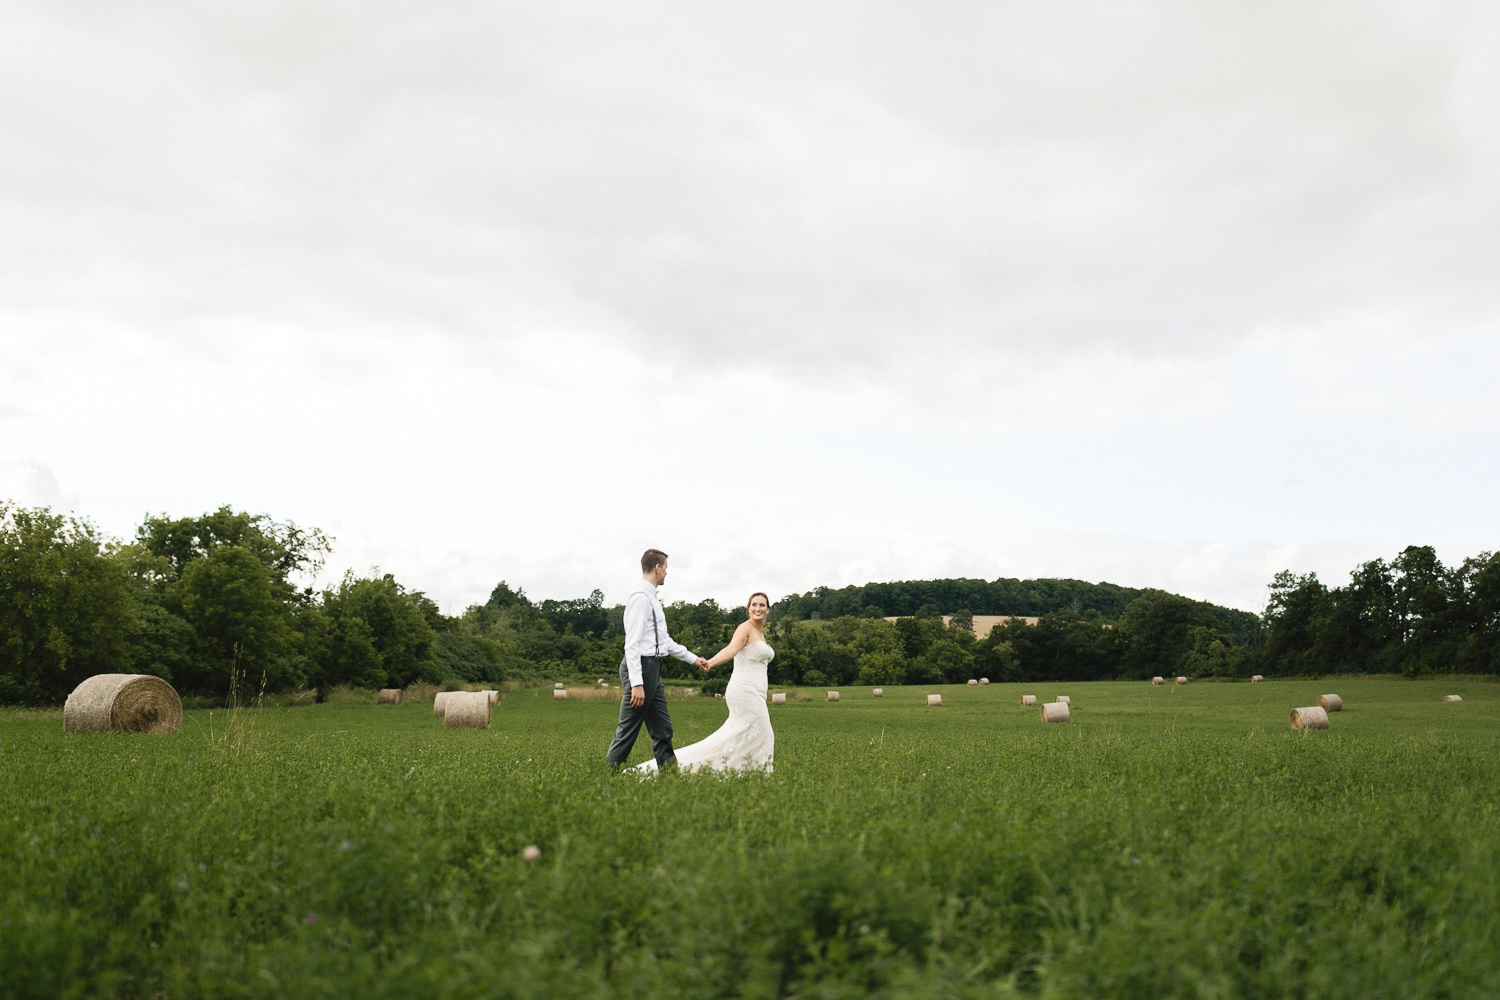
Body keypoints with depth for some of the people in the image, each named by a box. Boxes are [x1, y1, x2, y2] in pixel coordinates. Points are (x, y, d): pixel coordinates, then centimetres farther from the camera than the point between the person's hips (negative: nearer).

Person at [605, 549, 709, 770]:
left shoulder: (652, 598, 16)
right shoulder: (640, 597, -15)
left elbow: (664, 640, 24)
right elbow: (632, 644, -20)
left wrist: (693, 658, 25)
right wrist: (636, 684, -24)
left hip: (652, 669, 10)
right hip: (641, 668, -10)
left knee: (662, 731, 10)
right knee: (627, 733, -5)